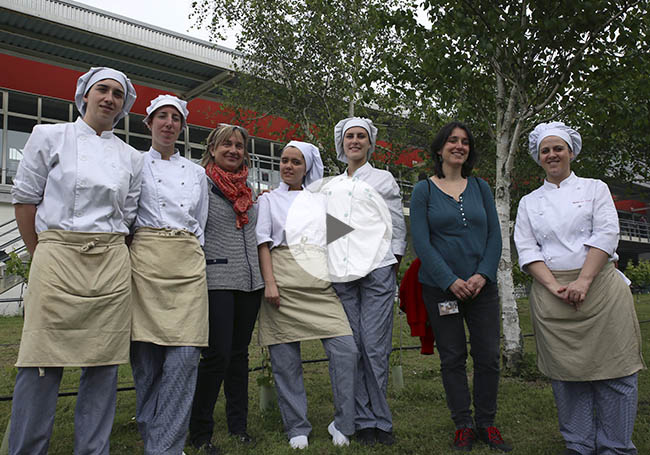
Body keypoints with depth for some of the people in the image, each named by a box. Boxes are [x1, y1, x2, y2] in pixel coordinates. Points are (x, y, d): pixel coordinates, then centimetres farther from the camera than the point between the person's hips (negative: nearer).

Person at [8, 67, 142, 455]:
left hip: (111, 263, 3)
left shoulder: (131, 158, 13)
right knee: (42, 363, -3)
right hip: (57, 257, -2)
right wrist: (41, 255, 7)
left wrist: (108, 255, 10)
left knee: (103, 364, 5)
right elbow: (25, 200, 7)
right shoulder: (49, 137, 6)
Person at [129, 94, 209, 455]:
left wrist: (192, 255, 13)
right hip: (146, 259, -2)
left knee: (185, 354, -8)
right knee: (146, 355, -1)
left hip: (188, 263, 2)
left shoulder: (196, 172, 18)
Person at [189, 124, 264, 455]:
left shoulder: (247, 189, 15)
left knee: (240, 353, 11)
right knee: (217, 355, -7)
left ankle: (238, 424, 22)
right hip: (217, 280, -6)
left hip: (249, 280, 6)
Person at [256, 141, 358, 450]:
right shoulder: (269, 199, 14)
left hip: (320, 281, 2)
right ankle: (297, 429, 15)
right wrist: (269, 282, -8)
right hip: (284, 280, -2)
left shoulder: (320, 200, 22)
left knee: (346, 349, -9)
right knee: (285, 357, 0)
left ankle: (342, 424, 6)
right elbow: (263, 242, 4)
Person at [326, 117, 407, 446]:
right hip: (340, 275, 3)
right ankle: (363, 421, 12)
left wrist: (393, 264, 0)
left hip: (377, 270, -3)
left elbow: (398, 226, 8)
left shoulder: (383, 179, 12)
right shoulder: (329, 186, 21)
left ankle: (380, 420, 8)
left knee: (375, 347, -6)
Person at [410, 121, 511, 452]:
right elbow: (421, 242, -5)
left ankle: (486, 423, 20)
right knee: (452, 357, 4)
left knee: (488, 356, 4)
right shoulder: (423, 190, 2)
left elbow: (494, 235, 7)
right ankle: (463, 425, 17)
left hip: (482, 286, 3)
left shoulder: (480, 187, 11)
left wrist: (482, 275, -8)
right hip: (440, 287, -2)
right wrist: (451, 280, -14)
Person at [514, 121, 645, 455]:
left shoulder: (595, 188, 9)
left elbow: (606, 234, -3)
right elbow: (526, 249, 4)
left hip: (600, 286, -1)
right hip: (551, 294, 1)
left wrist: (583, 281, -15)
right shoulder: (529, 202, 14)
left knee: (613, 368, -1)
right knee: (567, 371, 3)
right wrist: (554, 286, -10)